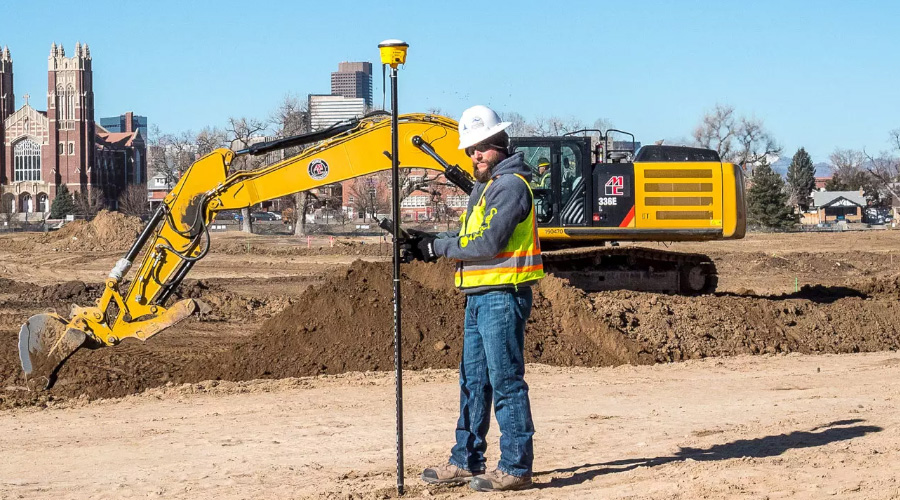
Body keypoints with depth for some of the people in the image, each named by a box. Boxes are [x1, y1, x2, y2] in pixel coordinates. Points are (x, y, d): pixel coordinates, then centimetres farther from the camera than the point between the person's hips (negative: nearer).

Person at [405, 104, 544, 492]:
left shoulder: (511, 185, -12)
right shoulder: (484, 187, 20)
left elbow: (488, 243, -20)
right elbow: (470, 240, 19)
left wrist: (437, 247, -12)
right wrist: (430, 244, 3)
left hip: (502, 296, -10)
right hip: (479, 297, 10)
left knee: (506, 382, -8)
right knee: (473, 381, 14)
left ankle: (516, 468, -4)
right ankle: (466, 462, 21)